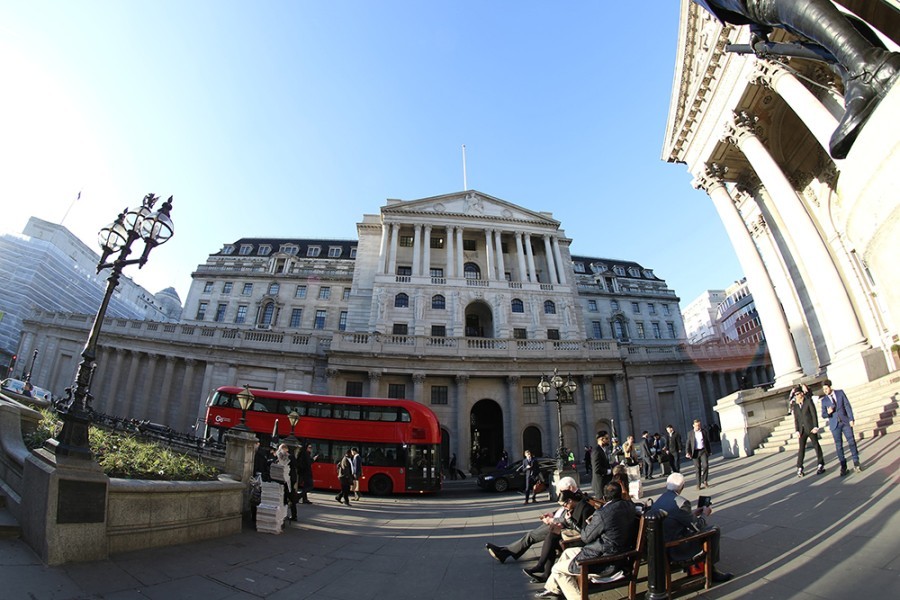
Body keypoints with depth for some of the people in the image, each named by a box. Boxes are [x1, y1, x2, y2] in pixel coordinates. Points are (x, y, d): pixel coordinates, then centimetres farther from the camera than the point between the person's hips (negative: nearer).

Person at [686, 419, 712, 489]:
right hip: (695, 452, 0)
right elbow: (688, 443, 1)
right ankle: (698, 484, 9)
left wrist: (708, 452, 8)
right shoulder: (691, 433, 3)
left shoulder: (704, 431, 4)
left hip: (703, 451, 0)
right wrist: (688, 452, -11)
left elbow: (707, 442, 9)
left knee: (705, 465, -13)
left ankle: (704, 481, 4)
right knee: (698, 468, 3)